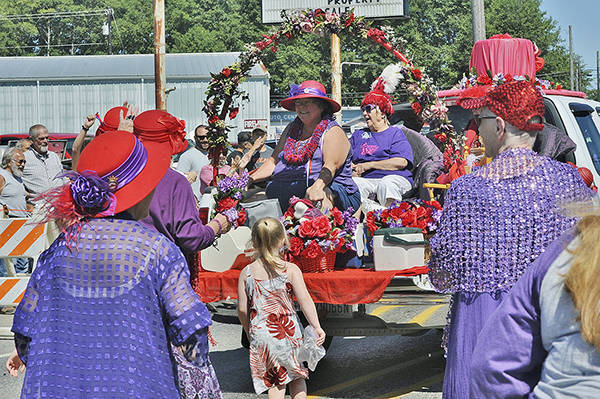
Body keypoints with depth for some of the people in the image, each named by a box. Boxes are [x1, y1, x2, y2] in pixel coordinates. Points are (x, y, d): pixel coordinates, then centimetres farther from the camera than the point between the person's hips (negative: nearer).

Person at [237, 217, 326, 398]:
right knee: (297, 377, 17)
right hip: (288, 332, -1)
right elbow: (305, 300, -14)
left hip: (260, 334, 1)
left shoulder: (247, 273, -1)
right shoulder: (290, 270, -7)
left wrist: (249, 333, 15)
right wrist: (316, 327, -13)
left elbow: (242, 310, 2)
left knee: (275, 382, 10)